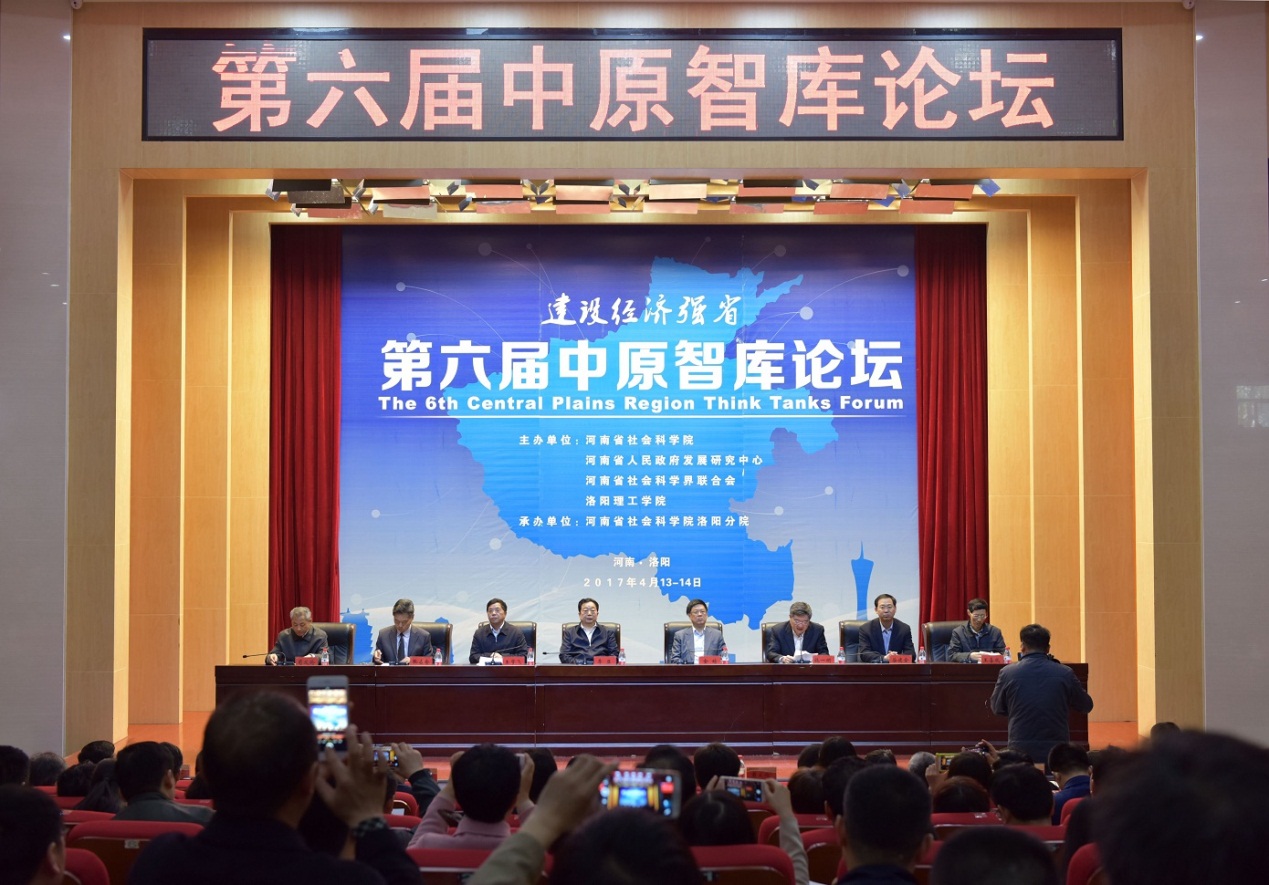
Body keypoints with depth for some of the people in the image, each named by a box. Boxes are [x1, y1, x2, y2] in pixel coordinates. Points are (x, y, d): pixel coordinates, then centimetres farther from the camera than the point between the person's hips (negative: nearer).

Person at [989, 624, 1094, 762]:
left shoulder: (1007, 673, -5)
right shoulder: (1065, 673, -5)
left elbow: (996, 709, 10)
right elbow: (1086, 706, 11)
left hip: (1020, 750, 0)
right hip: (1057, 750, 0)